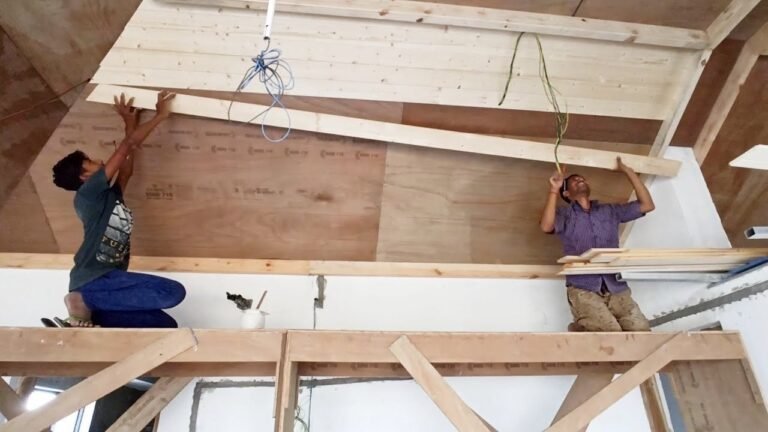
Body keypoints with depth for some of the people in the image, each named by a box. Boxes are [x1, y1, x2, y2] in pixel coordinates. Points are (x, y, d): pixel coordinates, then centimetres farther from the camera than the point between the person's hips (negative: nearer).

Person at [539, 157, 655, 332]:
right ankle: (581, 328, 4)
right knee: (611, 331, -26)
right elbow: (547, 226, -12)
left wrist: (628, 171, 17)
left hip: (617, 288, 4)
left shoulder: (609, 211, 22)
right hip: (583, 289, -4)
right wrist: (553, 191, -10)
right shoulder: (565, 214, 10)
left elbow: (647, 205, 18)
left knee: (641, 331, -16)